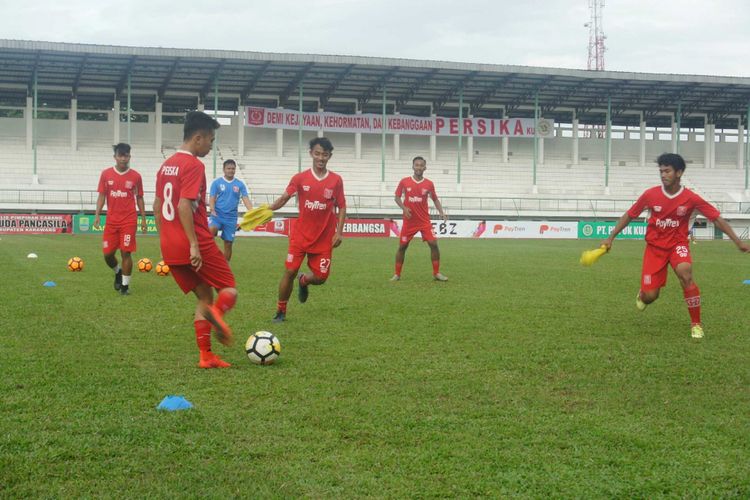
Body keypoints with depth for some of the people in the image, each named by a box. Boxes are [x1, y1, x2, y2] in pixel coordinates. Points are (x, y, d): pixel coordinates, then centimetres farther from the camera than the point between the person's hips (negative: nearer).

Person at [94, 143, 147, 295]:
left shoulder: (135, 176, 0)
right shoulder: (106, 174, 2)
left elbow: (139, 198, 8)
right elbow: (102, 196, 6)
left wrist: (143, 219, 5)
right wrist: (97, 215, -3)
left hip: (129, 221, -2)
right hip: (111, 220, 2)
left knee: (126, 252, -6)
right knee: (108, 254, 4)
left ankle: (125, 285, 6)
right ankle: (118, 272, 34)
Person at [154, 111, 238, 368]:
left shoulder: (166, 164, 15)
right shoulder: (194, 165, -12)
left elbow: (157, 205, 20)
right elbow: (184, 206, -22)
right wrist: (195, 245, -23)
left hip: (169, 248, 8)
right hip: (197, 245, -8)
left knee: (204, 296, 15)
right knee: (229, 289, 3)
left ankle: (206, 356, 10)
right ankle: (216, 312, -29)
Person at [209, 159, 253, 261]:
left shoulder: (240, 184, 6)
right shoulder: (216, 182, 2)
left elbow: (245, 199, -1)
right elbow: (212, 198, 0)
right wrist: (213, 210, -20)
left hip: (231, 217, 2)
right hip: (218, 215, -2)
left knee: (228, 243, 4)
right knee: (211, 230, -33)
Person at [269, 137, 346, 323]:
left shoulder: (336, 180, -1)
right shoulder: (300, 178, -2)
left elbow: (341, 207, 4)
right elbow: (284, 198, -4)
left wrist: (339, 232, -5)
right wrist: (268, 208, -23)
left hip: (324, 238, 1)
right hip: (300, 235, -1)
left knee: (320, 277, 0)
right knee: (290, 271, -6)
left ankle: (303, 281, 37)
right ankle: (280, 311, 10)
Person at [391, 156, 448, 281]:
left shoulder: (429, 184, 0)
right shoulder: (404, 182, -3)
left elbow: (435, 199, 12)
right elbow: (397, 197, 5)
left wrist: (441, 212, -2)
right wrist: (404, 208, -13)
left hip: (424, 221, 1)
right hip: (409, 221, 0)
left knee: (434, 244, -8)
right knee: (402, 246, 3)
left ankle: (436, 273, 4)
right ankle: (397, 274, 15)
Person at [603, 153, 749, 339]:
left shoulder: (691, 198, -14)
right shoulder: (650, 194, -11)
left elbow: (717, 219, -8)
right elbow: (629, 215, 1)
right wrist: (611, 237, -1)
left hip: (678, 243, -1)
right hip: (654, 245, 1)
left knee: (684, 272, -34)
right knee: (650, 296, -6)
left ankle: (696, 324, -17)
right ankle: (642, 295, 38)